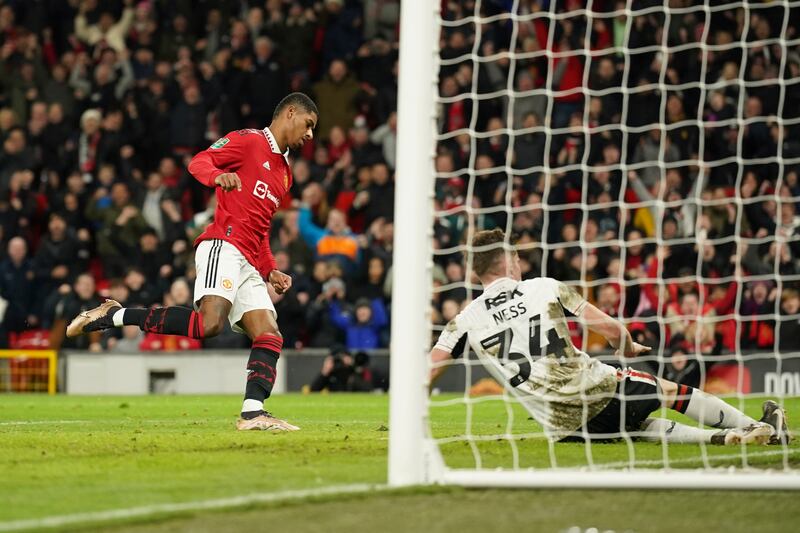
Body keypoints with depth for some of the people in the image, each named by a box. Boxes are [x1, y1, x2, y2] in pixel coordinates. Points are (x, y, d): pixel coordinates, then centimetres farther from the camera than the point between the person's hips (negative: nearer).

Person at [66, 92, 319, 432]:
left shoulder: (284, 173, 29)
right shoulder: (249, 141, 4)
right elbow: (198, 162, -9)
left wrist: (270, 271, 21)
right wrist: (218, 176, -31)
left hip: (247, 264, 9)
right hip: (222, 246, -9)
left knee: (270, 336, -6)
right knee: (209, 323, -28)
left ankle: (253, 412, -13)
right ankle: (113, 317, -18)